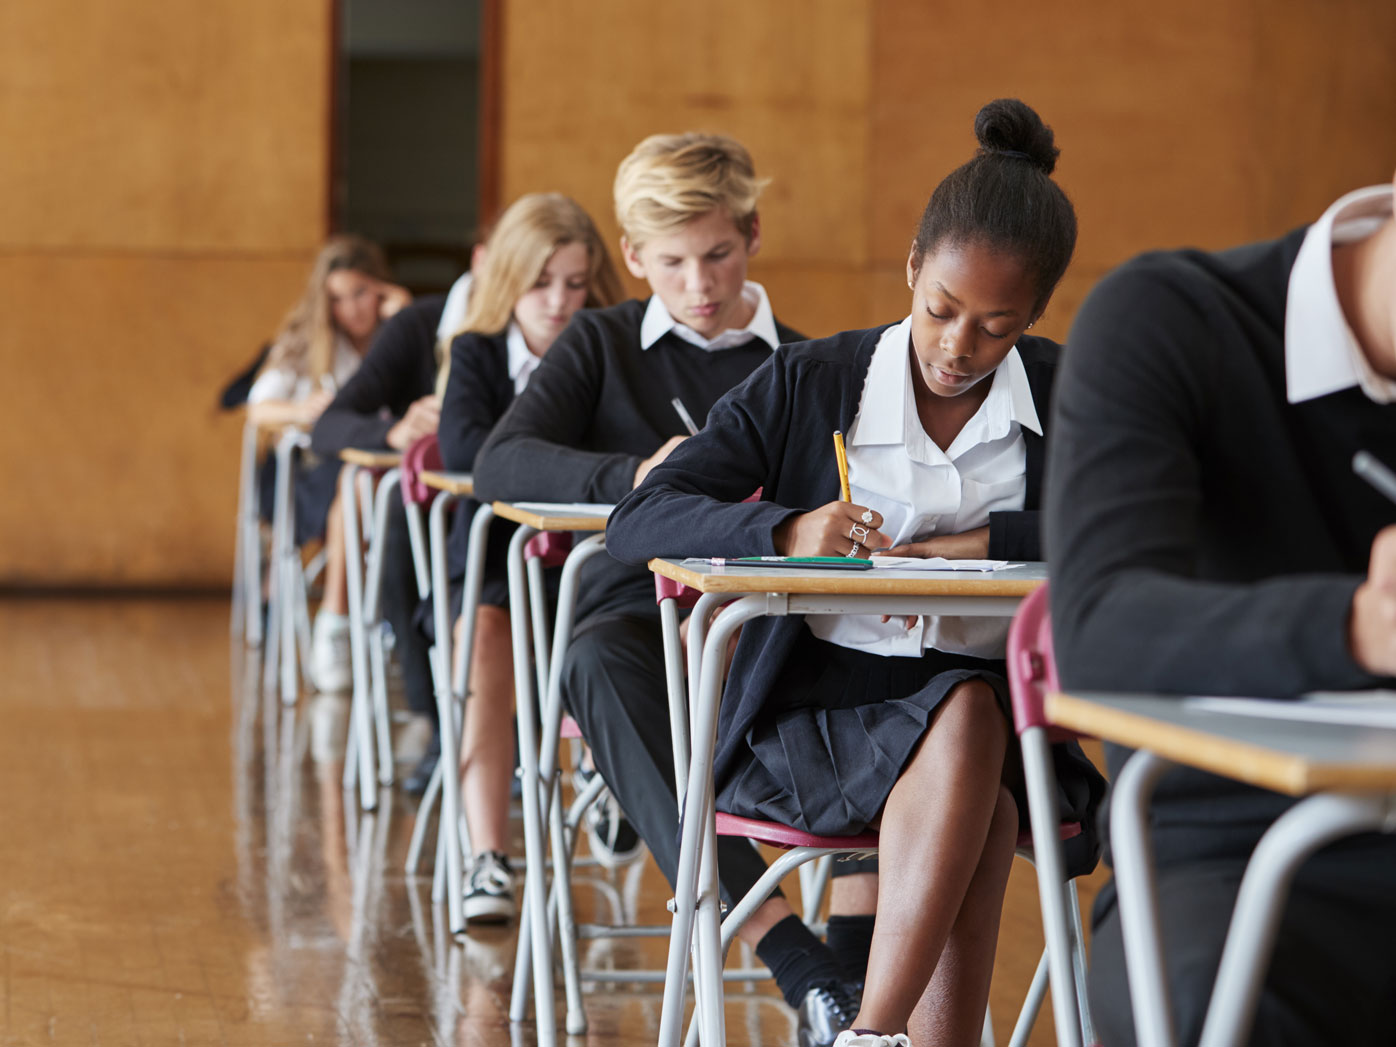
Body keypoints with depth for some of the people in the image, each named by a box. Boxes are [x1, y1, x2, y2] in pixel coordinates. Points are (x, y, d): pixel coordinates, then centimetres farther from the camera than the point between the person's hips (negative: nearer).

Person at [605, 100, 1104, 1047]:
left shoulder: (1067, 400, 9)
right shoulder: (811, 384, 6)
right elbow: (638, 522, -1)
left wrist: (984, 543, -16)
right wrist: (784, 530, -20)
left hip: (998, 706, 1)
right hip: (814, 711, -1)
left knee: (971, 725, -36)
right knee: (968, 738, -34)